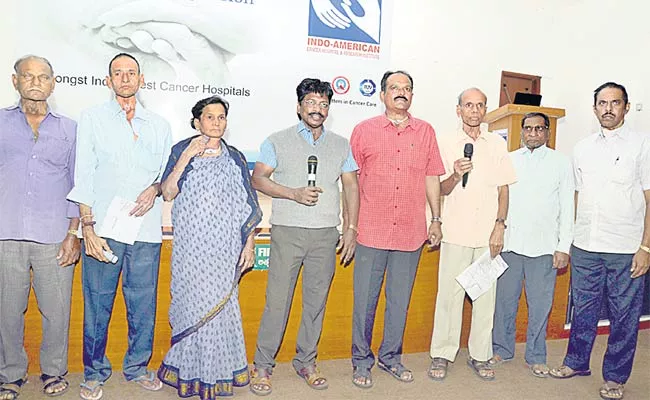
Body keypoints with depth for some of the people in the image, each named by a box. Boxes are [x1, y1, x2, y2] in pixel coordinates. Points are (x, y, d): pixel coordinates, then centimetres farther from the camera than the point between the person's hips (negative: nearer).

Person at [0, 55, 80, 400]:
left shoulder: (69, 129, 12)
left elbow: (78, 184, 10)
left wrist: (73, 232, 2)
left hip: (54, 237, 0)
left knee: (57, 310, 2)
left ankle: (53, 371, 23)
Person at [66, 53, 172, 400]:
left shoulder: (159, 126, 13)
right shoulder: (92, 119, 7)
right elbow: (83, 176, 1)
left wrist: (155, 189, -6)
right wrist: (88, 226, -7)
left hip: (146, 230, 2)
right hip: (103, 228, -2)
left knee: (143, 305, 7)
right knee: (97, 305, 3)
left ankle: (136, 367, 25)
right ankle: (94, 372, 22)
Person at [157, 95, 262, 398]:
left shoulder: (235, 158, 8)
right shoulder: (181, 151, 5)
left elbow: (247, 206, 7)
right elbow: (168, 193, -8)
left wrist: (249, 244, 2)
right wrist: (187, 156, -14)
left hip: (225, 248, 1)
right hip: (190, 246, -1)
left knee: (219, 305, 4)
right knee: (192, 304, 3)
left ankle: (216, 371, 21)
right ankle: (191, 370, 21)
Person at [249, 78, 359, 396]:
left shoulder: (341, 145, 12)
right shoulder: (278, 141, 4)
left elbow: (351, 187, 11)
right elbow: (258, 179, -2)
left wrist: (351, 229, 4)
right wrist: (294, 194, -14)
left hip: (326, 234, 3)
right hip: (287, 231, -3)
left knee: (316, 301, 9)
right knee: (277, 301, -2)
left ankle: (306, 362, 24)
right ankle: (262, 366, 13)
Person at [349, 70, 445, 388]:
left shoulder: (426, 132, 9)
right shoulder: (364, 130, 3)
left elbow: (431, 178, 14)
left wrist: (436, 220, 12)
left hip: (411, 233, 2)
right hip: (371, 231, -2)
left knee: (400, 300, 12)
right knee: (365, 299, 5)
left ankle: (390, 357, 29)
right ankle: (361, 360, 21)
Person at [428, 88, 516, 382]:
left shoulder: (497, 144, 10)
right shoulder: (446, 144, 5)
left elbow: (503, 189, 9)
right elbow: (441, 190, 3)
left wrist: (500, 225, -2)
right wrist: (456, 175, -17)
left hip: (488, 235, 2)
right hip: (456, 232, -2)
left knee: (486, 296, 7)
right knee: (449, 295, 1)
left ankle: (480, 356, 20)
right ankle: (442, 355, 13)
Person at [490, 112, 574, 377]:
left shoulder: (560, 162, 6)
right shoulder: (508, 160, 9)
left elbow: (567, 207, 3)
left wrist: (564, 246, -3)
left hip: (544, 246, -1)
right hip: (509, 242, 1)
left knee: (540, 304, 5)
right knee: (505, 299, 7)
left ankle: (536, 357, 20)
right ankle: (502, 349, 23)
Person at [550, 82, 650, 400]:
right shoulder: (583, 148, 9)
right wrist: (567, 240, 9)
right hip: (584, 246, 4)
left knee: (623, 317, 7)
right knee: (583, 309, 15)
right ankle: (576, 362, 32)